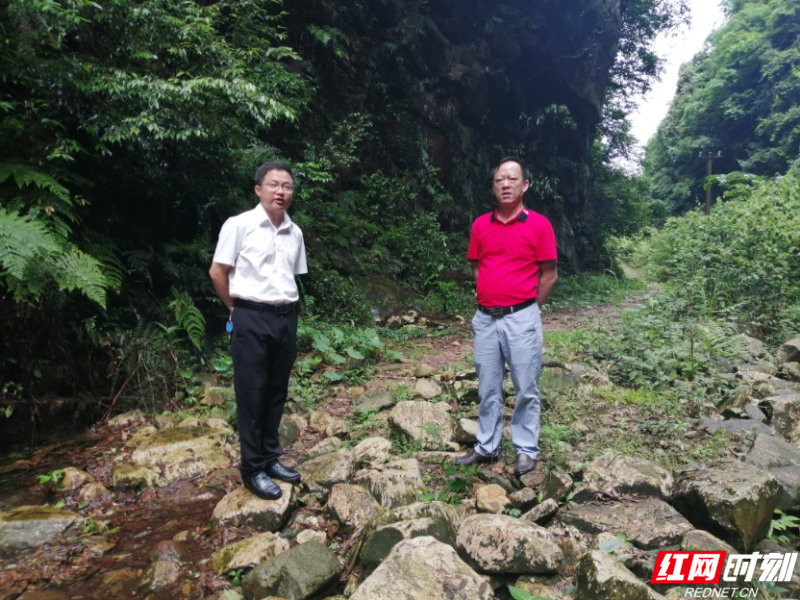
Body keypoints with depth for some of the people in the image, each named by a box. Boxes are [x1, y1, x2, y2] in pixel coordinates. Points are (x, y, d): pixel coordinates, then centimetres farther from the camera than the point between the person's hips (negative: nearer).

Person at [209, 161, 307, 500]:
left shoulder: (294, 233, 8)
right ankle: (253, 468, 15)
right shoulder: (239, 225, -7)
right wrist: (236, 309, 4)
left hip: (286, 319, 5)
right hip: (251, 320, -5)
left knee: (277, 393, 13)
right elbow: (217, 272, -3)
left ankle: (270, 458, 28)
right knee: (251, 393, 2)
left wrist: (286, 308, 12)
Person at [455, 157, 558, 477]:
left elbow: (549, 274, 0)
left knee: (526, 389, 6)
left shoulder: (539, 225, -5)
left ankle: (527, 450, 22)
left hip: (521, 319, -4)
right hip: (485, 318, 4)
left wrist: (526, 307, 6)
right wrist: (489, 301, 13)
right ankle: (487, 447, 26)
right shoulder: (480, 225, 6)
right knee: (487, 388, 13)